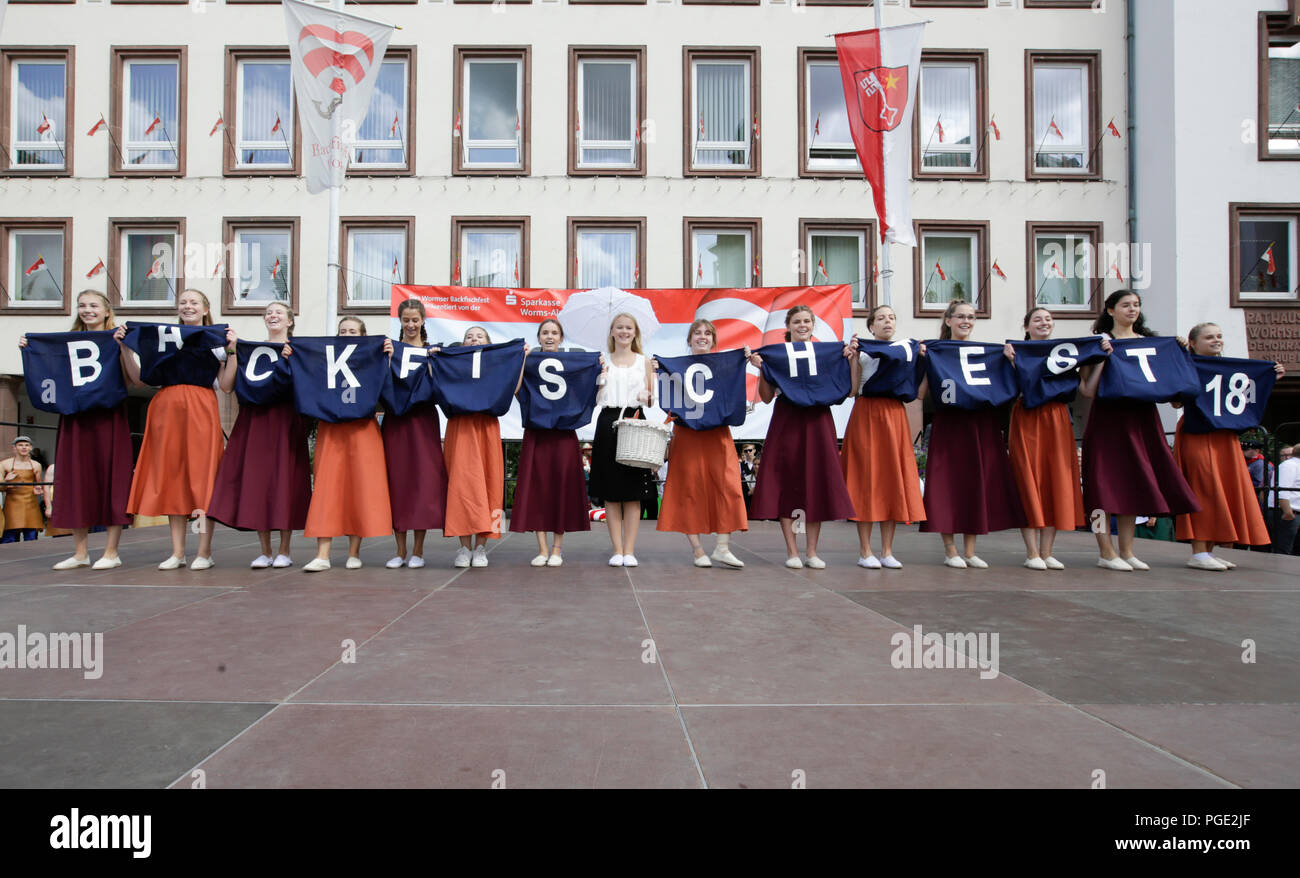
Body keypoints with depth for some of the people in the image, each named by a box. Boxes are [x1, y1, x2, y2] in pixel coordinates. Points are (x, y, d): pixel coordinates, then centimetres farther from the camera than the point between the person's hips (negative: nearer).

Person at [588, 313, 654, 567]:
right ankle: (617, 550, 7)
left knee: (633, 491, -1)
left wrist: (647, 396, -10)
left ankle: (629, 551, 5)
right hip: (608, 423, 1)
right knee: (610, 491, 0)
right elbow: (595, 400, 8)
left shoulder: (644, 361, 12)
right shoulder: (602, 362, 12)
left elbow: (652, 401, 11)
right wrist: (599, 379, -6)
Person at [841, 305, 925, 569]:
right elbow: (852, 389, -5)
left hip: (894, 416, 3)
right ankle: (865, 551, 2)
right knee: (867, 478, -4)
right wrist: (852, 357, -9)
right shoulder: (862, 350, 6)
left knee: (893, 478, 1)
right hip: (866, 415, -3)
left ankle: (887, 551, 8)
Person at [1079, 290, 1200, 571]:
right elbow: (1089, 390, -10)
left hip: (1142, 419, 5)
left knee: (1132, 483, 7)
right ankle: (1107, 553, -2)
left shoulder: (1149, 342, 15)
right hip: (1108, 419, -5)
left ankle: (1126, 551, 14)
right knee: (1106, 482, -7)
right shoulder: (1100, 342, 0)